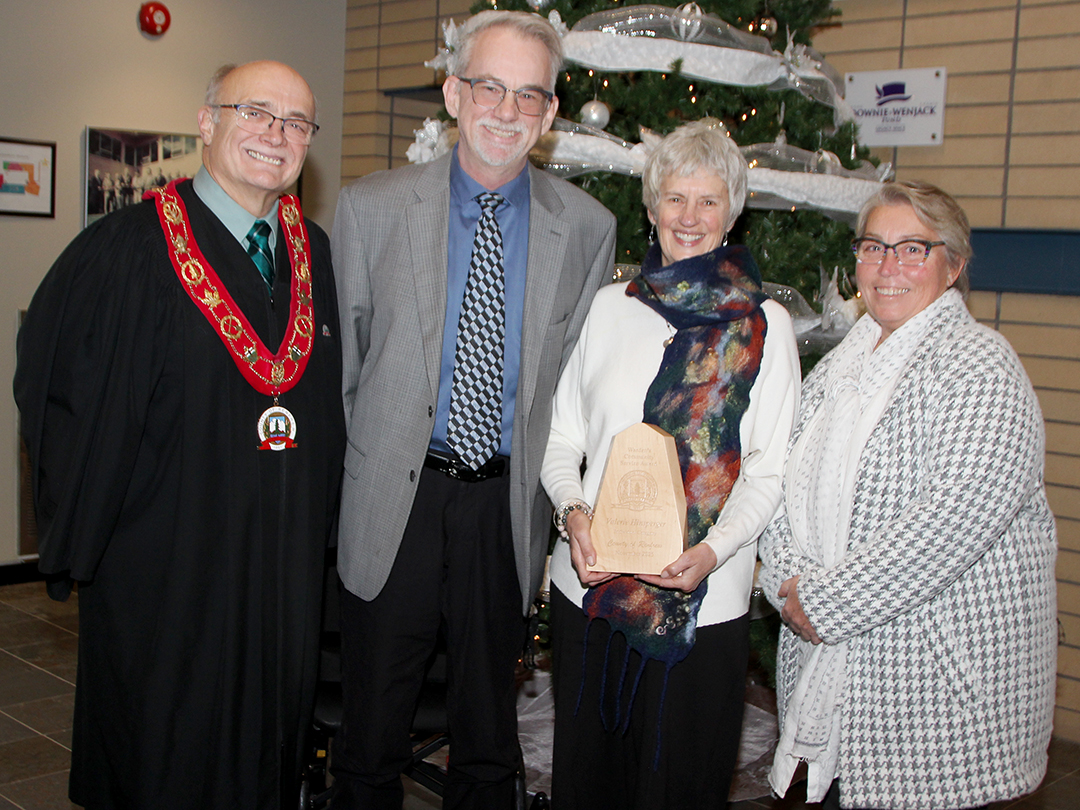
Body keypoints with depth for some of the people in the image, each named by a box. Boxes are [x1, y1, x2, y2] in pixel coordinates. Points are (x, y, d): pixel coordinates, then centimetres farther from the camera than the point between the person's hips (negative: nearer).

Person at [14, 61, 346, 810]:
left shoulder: (314, 253, 7)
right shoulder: (126, 250, -10)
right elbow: (55, 388, -8)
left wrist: (318, 519, 8)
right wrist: (87, 529, -9)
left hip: (288, 566, 5)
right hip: (163, 570, -5)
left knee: (271, 746, 17)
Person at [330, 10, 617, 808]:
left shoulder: (588, 227, -1)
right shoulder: (371, 207, -2)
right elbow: (345, 360, 4)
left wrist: (547, 484, 6)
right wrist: (370, 462, 6)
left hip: (509, 505, 1)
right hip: (394, 499, 0)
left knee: (489, 741, 16)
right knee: (372, 738, 11)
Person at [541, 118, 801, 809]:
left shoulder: (764, 325, 0)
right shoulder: (610, 307, 8)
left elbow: (770, 471, -4)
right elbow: (562, 439, 8)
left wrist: (713, 550, -19)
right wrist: (574, 511, -11)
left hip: (702, 602, -2)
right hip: (589, 585, 3)